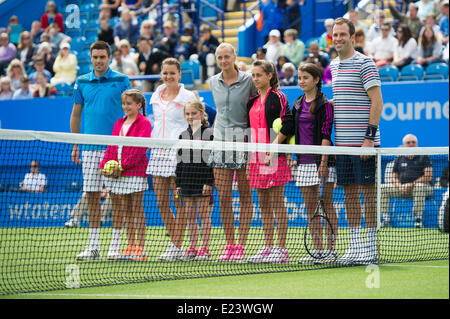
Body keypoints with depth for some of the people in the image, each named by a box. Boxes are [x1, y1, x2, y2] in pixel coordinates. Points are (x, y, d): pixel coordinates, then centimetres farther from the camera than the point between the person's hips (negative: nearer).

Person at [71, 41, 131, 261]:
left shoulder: (121, 81, 2)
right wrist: (75, 146, 11)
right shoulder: (82, 82, 10)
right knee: (92, 195, 2)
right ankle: (93, 245, 6)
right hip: (90, 149, 3)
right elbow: (76, 114, 15)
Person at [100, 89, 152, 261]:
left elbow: (139, 149, -13)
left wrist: (122, 166, -17)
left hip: (135, 172, -6)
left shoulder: (144, 123, -5)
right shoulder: (119, 123, 16)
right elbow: (111, 147, 14)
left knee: (137, 211, -3)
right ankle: (130, 247, 11)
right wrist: (104, 165, -2)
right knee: (126, 212, 8)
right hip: (117, 174, 6)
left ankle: (140, 248, -1)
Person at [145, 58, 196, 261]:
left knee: (178, 201, -4)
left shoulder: (187, 97, -1)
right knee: (161, 202, 4)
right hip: (158, 151, 6)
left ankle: (177, 246, -1)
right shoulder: (156, 97, 15)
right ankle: (174, 243, 13)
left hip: (179, 152, -6)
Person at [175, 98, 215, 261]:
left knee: (204, 213, -4)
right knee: (189, 215, 6)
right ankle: (193, 249, 10)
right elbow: (180, 160, 15)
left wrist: (209, 182, -13)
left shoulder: (209, 133, -2)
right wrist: (178, 183, 10)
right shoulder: (183, 135, 13)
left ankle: (205, 249, -1)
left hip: (203, 177, -5)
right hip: (187, 179, 5)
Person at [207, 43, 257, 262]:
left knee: (245, 197, -1)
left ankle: (241, 245, 1)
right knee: (223, 197, 0)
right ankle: (229, 245, 6)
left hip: (243, 142, -4)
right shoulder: (213, 83, 10)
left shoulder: (248, 81, -3)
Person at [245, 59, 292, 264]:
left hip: (275, 157, -7)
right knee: (264, 205, 8)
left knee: (277, 204, -5)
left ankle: (280, 249, -4)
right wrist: (249, 157, 13)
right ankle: (267, 247, 12)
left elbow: (287, 125, -13)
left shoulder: (277, 97, -5)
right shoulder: (252, 102, 17)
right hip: (257, 158, 7)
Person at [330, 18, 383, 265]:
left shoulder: (364, 63, -8)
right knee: (349, 193, 8)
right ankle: (355, 247, 13)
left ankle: (370, 249, -1)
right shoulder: (333, 65, 14)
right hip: (342, 142, 7)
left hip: (363, 142, -7)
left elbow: (377, 102, -12)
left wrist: (370, 136, -17)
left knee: (368, 191, -3)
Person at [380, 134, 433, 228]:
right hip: (402, 188, 4)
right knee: (383, 188, -15)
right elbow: (394, 177, 15)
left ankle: (418, 218, -38)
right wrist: (399, 186, -9)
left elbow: (428, 176, -8)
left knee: (419, 187, -41)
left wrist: (412, 184, -17)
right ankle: (385, 218, -19)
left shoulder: (424, 157, 4)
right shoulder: (399, 159, 17)